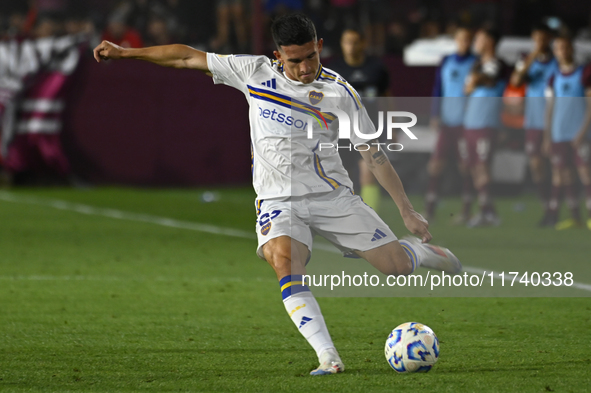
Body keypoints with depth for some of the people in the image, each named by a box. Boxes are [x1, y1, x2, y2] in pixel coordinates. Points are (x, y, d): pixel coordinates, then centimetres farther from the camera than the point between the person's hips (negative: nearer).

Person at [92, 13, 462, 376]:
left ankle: (424, 251, 31)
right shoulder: (255, 73, -1)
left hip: (332, 196, 0)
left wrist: (407, 211, -2)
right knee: (285, 264, -31)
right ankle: (328, 358, -36)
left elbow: (373, 153, 0)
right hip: (279, 200, 0)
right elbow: (188, 58, 6)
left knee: (398, 266, -7)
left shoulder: (338, 91, -5)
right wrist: (125, 52, 8)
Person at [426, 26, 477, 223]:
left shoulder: (476, 63, 2)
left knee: (466, 166, -2)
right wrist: (435, 115, 7)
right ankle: (429, 208, 0)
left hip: (467, 123, -3)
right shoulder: (446, 62, 12)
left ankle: (466, 211, 4)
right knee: (436, 163, -4)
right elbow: (438, 89, 14)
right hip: (447, 123, 3)